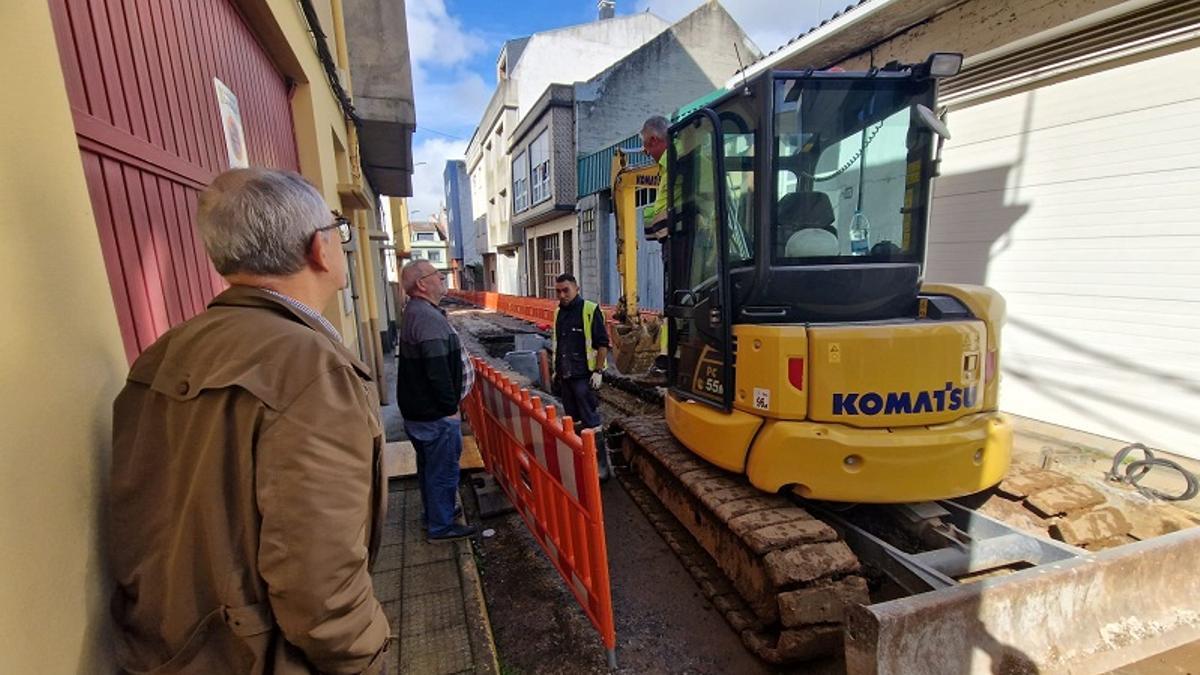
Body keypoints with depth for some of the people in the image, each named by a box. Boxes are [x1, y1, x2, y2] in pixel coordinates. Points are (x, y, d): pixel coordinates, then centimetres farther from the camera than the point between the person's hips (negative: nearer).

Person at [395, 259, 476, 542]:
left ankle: (435, 514, 38)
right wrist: (450, 407, -18)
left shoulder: (414, 312, 11)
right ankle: (440, 526, 18)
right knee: (444, 469, 4)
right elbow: (438, 370, -27)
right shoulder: (429, 317, -22)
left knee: (429, 466, 22)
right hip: (436, 413, -10)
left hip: (418, 409, 10)